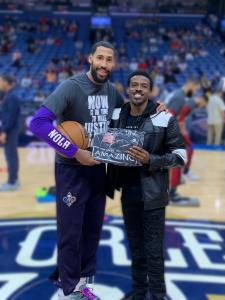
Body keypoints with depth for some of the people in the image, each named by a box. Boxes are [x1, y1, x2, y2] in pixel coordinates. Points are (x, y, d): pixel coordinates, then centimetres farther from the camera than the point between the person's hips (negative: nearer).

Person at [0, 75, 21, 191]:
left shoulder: (11, 97, -17)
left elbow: (11, 117, -21)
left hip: (10, 131, -10)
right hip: (10, 130, 10)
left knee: (10, 156, -5)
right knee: (12, 155, 14)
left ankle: (11, 183, 0)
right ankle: (14, 179, 22)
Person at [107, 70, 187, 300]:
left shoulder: (164, 118, -9)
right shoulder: (118, 116, 4)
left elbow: (180, 155, -8)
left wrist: (150, 160, -22)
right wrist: (112, 182, -3)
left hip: (152, 194, -4)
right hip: (128, 192, 4)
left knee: (154, 249, 3)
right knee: (135, 246, 17)